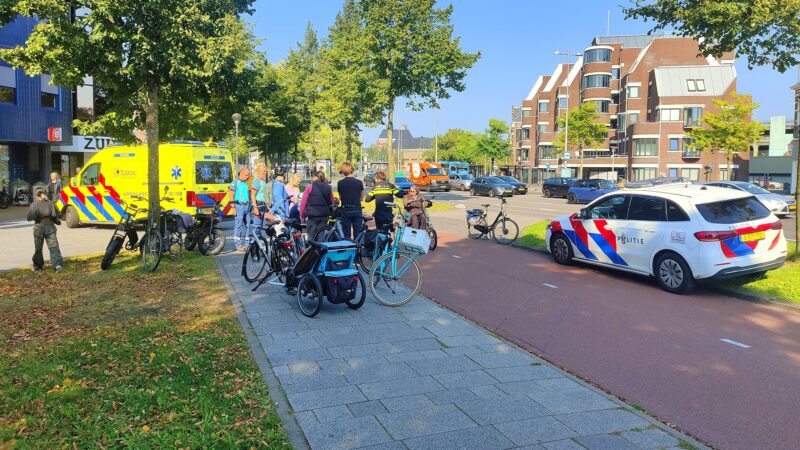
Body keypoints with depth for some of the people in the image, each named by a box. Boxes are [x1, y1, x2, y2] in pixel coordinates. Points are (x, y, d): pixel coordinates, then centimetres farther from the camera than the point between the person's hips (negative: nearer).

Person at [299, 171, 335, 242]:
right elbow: (332, 202, 9)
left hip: (312, 215, -3)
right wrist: (330, 213, 20)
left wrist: (302, 215, 6)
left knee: (311, 236, 2)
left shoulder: (310, 187, -3)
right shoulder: (328, 188, 7)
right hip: (324, 215, 3)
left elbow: (303, 202, -3)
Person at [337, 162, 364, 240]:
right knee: (358, 234, 6)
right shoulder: (359, 182, -3)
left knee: (347, 235, 6)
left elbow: (340, 197, 5)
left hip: (346, 210, -1)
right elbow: (361, 198, 6)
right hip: (357, 210, 1)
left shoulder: (340, 183, -5)